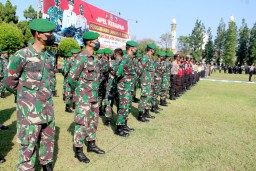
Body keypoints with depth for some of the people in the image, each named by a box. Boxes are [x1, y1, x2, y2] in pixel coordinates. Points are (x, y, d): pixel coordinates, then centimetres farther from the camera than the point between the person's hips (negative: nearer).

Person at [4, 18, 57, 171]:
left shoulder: (50, 55, 8)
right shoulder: (22, 55, -13)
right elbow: (9, 82, -6)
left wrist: (46, 94, 13)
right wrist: (25, 95, 4)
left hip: (48, 108, 7)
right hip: (29, 110, -7)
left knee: (49, 139, 17)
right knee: (29, 144, 2)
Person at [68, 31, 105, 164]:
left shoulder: (94, 58, 12)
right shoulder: (82, 57, -16)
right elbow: (71, 77, -18)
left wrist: (95, 91, 15)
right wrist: (79, 90, -6)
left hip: (94, 96, 9)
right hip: (84, 97, -9)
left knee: (93, 121, 16)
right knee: (82, 123, -2)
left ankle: (91, 145, 30)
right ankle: (78, 150, 9)